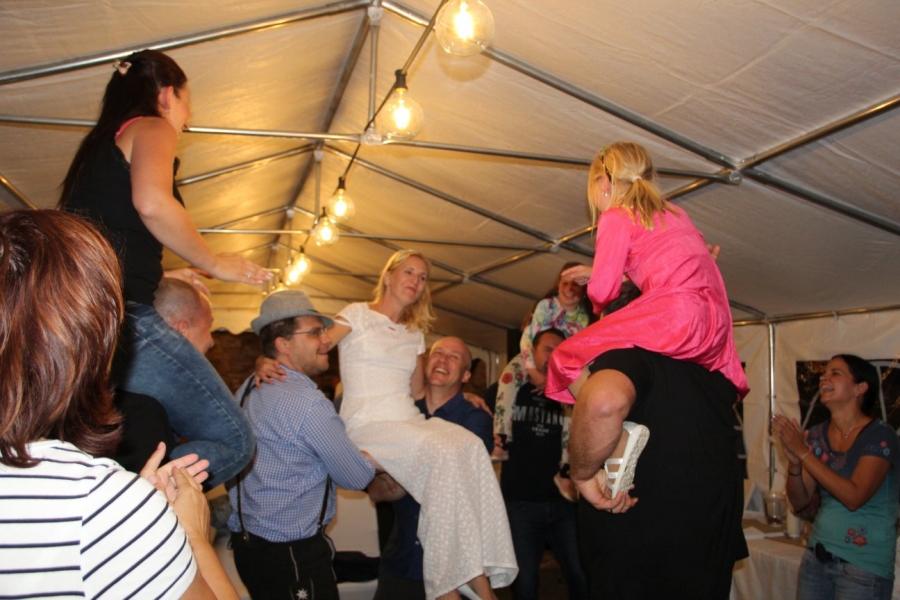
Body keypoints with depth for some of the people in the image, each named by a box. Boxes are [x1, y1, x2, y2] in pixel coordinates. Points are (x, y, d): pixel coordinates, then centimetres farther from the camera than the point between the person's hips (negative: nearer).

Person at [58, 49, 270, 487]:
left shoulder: (100, 144, 29)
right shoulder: (151, 127, 4)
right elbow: (152, 202, -19)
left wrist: (159, 276, 33)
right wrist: (213, 262, -6)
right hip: (124, 318, -9)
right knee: (232, 440, -10)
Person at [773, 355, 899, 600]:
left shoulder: (880, 436, -12)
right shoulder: (816, 435, 2)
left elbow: (853, 497, -23)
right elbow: (800, 502, 2)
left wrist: (804, 453, -23)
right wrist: (793, 461, -14)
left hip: (863, 565, -5)